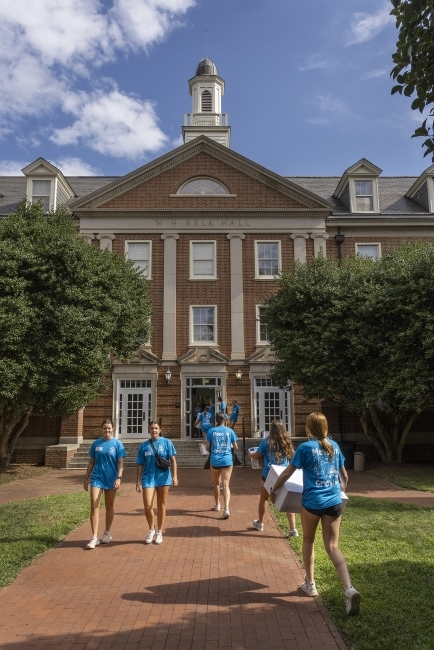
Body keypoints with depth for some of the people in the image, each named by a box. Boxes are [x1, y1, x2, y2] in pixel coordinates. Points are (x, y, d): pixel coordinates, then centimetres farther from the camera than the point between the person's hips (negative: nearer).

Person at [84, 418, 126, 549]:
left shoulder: (117, 444, -4)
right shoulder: (96, 443, 2)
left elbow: (120, 463, -5)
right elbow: (91, 462, 9)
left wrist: (119, 478, -15)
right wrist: (86, 478, 8)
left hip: (111, 479, -1)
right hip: (97, 478, 1)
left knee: (109, 506, 11)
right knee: (94, 506, -8)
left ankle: (107, 533, 26)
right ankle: (94, 537, -3)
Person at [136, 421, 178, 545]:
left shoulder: (166, 442, -1)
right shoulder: (144, 445, 3)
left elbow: (173, 460, -2)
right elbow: (140, 465, 6)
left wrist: (175, 476, -9)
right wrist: (138, 481, 3)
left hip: (163, 478, 0)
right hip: (148, 478, 1)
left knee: (161, 506, 9)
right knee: (147, 505, -8)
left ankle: (159, 532, 26)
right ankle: (151, 530, 18)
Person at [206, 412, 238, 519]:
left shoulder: (211, 431, -1)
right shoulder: (230, 431, 0)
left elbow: (207, 447, 1)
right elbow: (236, 447, 5)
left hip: (215, 460, 1)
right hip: (227, 460, -1)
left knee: (216, 484, 20)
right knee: (226, 485, -4)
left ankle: (217, 505, 36)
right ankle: (226, 509, -20)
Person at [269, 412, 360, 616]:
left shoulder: (305, 447, -7)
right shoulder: (334, 446, 8)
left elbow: (287, 472, -1)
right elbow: (344, 475, 18)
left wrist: (273, 489, 13)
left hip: (312, 502, -4)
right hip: (334, 502, 4)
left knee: (308, 541, 19)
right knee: (332, 547, 8)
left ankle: (310, 584, 30)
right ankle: (349, 589, -9)